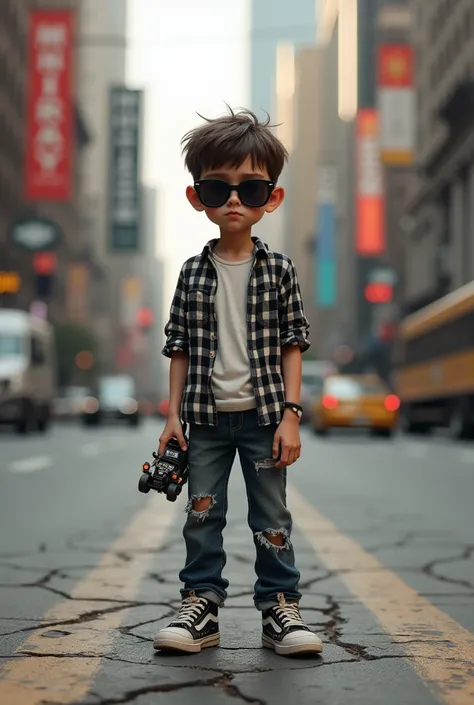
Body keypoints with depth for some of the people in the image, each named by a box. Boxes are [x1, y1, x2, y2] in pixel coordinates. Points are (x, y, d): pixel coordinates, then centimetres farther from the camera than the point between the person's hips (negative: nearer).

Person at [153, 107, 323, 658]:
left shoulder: (279, 271, -1)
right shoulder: (193, 274, 3)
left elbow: (292, 345, 0)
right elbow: (179, 348, 5)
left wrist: (290, 415, -6)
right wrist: (174, 414, 1)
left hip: (263, 415, -1)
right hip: (205, 416, 2)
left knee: (272, 519, 6)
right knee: (202, 515, 7)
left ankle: (280, 608, 15)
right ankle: (200, 605, 17)